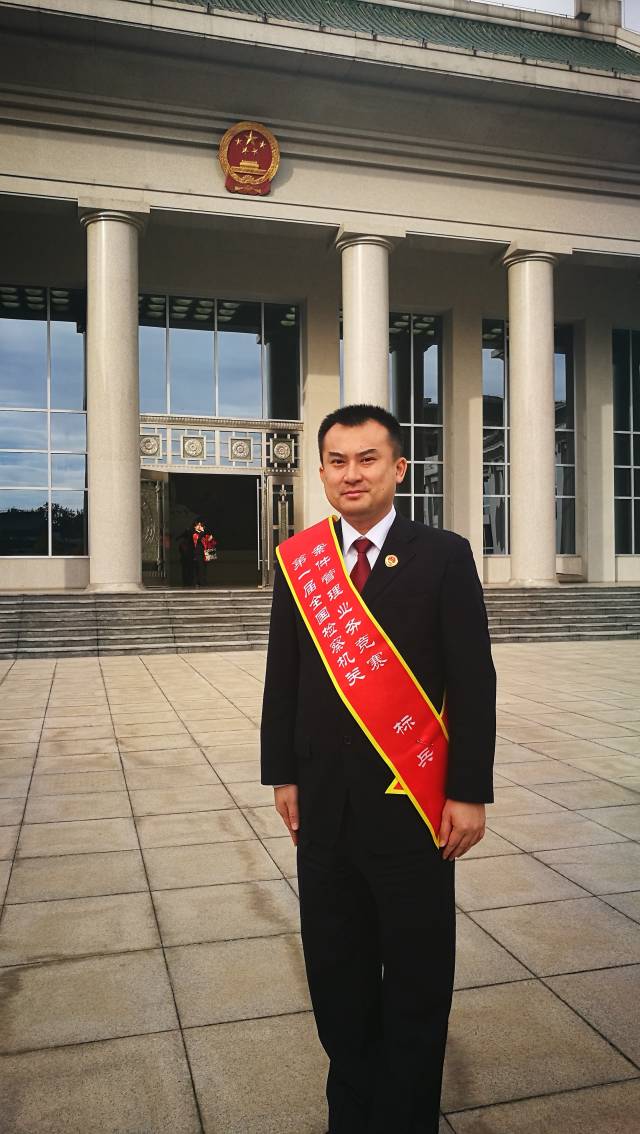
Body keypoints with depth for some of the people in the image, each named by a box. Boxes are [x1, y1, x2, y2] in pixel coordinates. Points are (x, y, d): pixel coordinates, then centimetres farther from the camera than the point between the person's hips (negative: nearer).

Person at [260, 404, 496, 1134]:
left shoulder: (444, 556, -6)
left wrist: (470, 793, -10)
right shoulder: (296, 560, 3)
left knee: (417, 971, 13)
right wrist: (283, 774, 4)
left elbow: (473, 682, -8)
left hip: (412, 799, -3)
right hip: (324, 798, 3)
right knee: (336, 966, 17)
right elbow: (282, 678, 6)